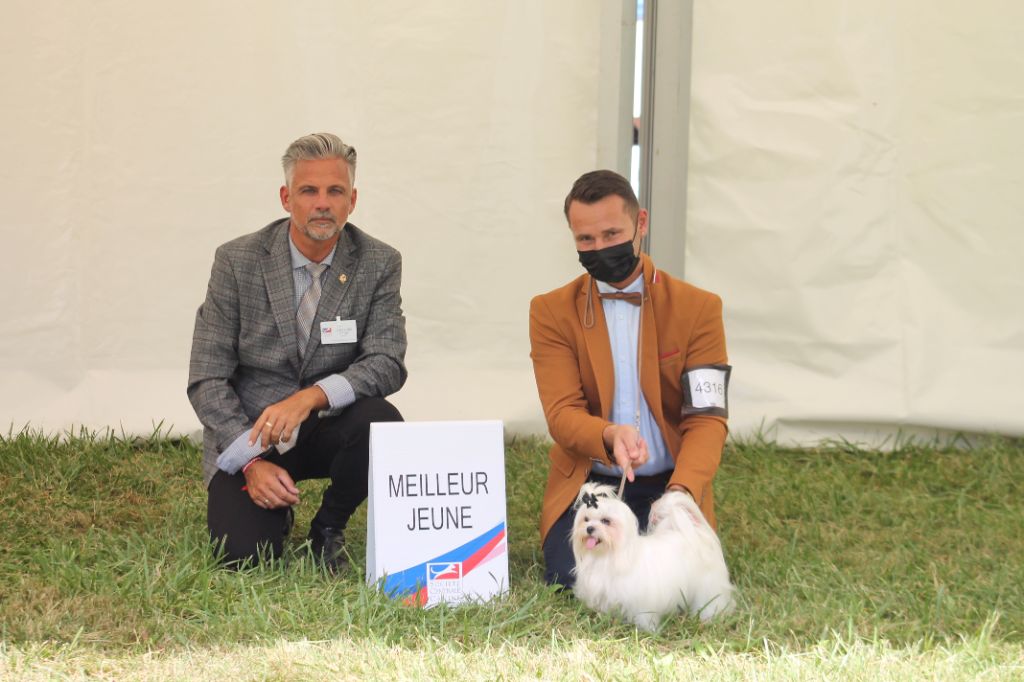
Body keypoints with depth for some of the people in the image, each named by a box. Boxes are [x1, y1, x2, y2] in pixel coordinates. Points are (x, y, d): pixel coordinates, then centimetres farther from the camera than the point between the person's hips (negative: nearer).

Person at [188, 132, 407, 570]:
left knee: (381, 423, -31)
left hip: (327, 427, 2)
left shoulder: (378, 264, -6)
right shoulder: (237, 261, -9)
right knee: (244, 555, -23)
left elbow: (387, 365, -14)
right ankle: (276, 513, 17)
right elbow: (206, 381, -9)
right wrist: (253, 463, -21)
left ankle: (327, 529, -2)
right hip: (249, 433, -1)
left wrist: (311, 396, -32)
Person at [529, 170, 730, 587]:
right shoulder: (552, 312, 1)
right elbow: (562, 413, -9)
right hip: (586, 486, 0)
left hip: (667, 486, 0)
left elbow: (707, 417, -8)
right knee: (572, 581, -24)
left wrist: (681, 490, -27)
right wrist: (610, 436, -33)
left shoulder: (697, 309, -1)